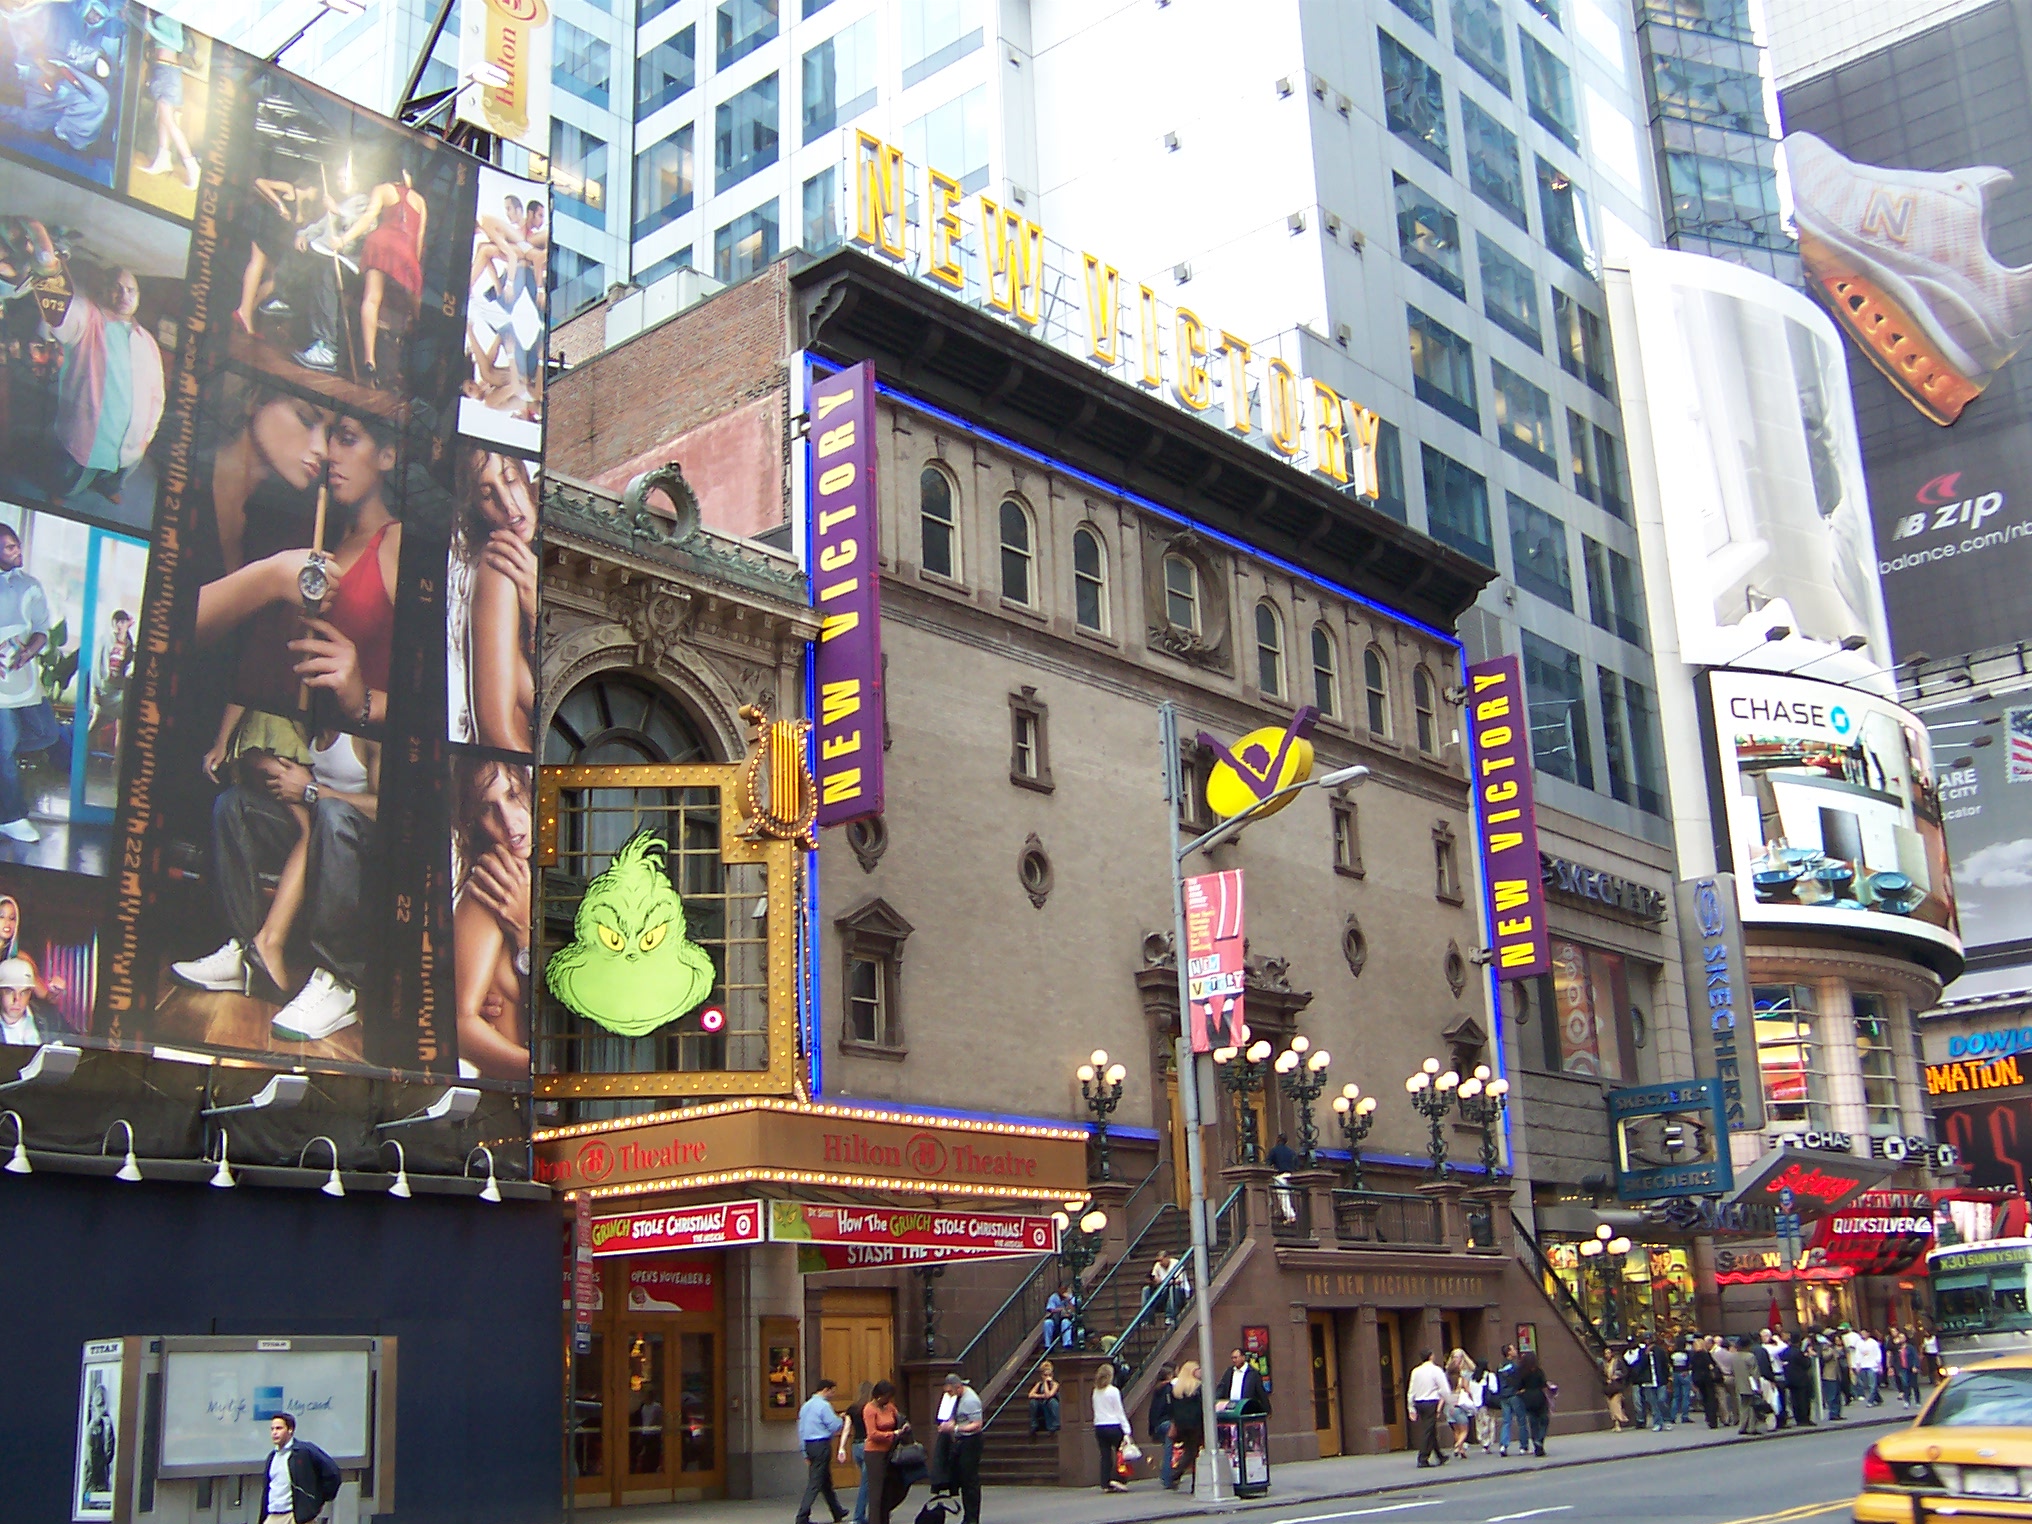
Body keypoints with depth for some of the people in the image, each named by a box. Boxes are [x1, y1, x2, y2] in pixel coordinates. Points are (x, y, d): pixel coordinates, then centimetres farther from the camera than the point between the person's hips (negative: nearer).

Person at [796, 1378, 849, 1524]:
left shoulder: (806, 1406, 15)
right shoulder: (824, 1405, -11)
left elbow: (801, 1431, 16)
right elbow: (835, 1426, -14)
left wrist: (806, 1454, 19)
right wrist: (842, 1419, 7)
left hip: (809, 1445, 9)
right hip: (822, 1445, -9)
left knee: (826, 1481, 18)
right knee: (815, 1483, -7)